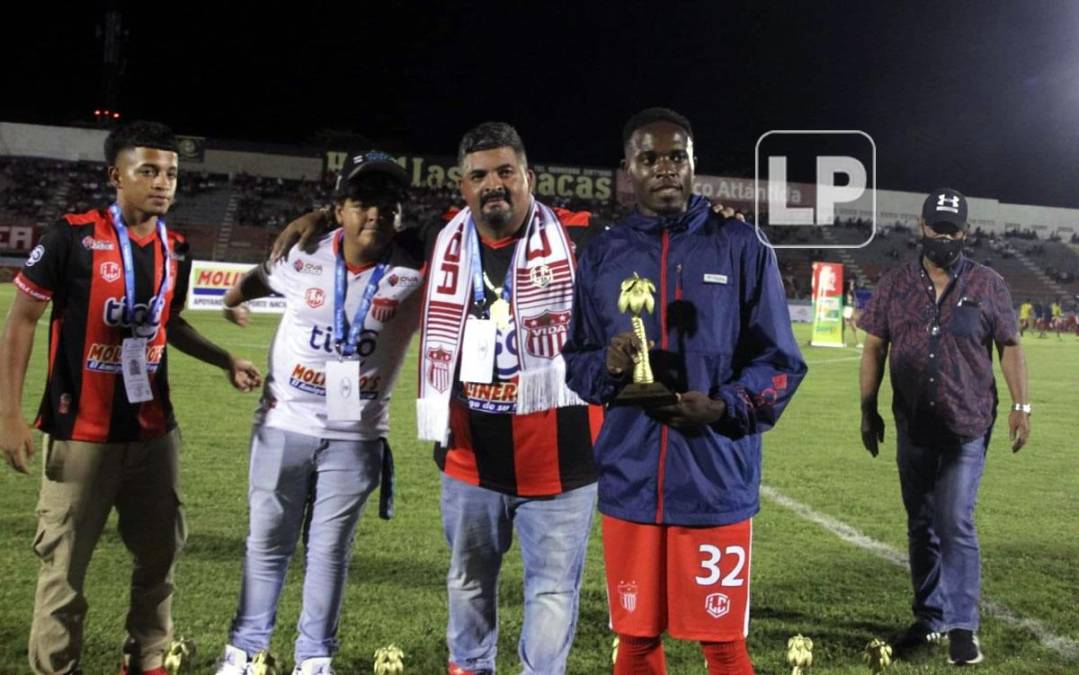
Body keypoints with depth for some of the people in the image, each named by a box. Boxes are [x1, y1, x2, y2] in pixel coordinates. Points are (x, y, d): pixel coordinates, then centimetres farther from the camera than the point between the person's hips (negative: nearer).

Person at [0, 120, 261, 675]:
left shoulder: (176, 252, 4)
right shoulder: (73, 236, -12)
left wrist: (226, 361, 10)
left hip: (153, 429, 5)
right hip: (80, 432, -5)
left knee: (160, 551, 15)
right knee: (65, 564, 5)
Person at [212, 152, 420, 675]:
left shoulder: (414, 274, -11)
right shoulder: (304, 258, -4)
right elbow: (260, 277, 17)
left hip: (355, 437, -1)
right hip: (283, 426, 1)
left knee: (330, 550, 11)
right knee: (267, 543, 14)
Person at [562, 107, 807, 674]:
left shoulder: (741, 247, 0)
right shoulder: (601, 255, 8)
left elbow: (780, 362, 1)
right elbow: (574, 360, 10)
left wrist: (724, 408, -17)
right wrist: (605, 366, -13)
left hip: (716, 480, -2)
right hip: (629, 483, 3)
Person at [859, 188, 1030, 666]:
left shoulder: (987, 285, 0)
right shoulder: (895, 285, 3)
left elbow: (1009, 347, 2)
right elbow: (874, 348, 5)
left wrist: (1021, 404, -6)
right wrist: (868, 409, 2)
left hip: (967, 427, -3)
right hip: (913, 428, 3)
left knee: (955, 526, -6)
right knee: (921, 527, 12)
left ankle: (963, 627, 5)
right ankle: (931, 618, 25)